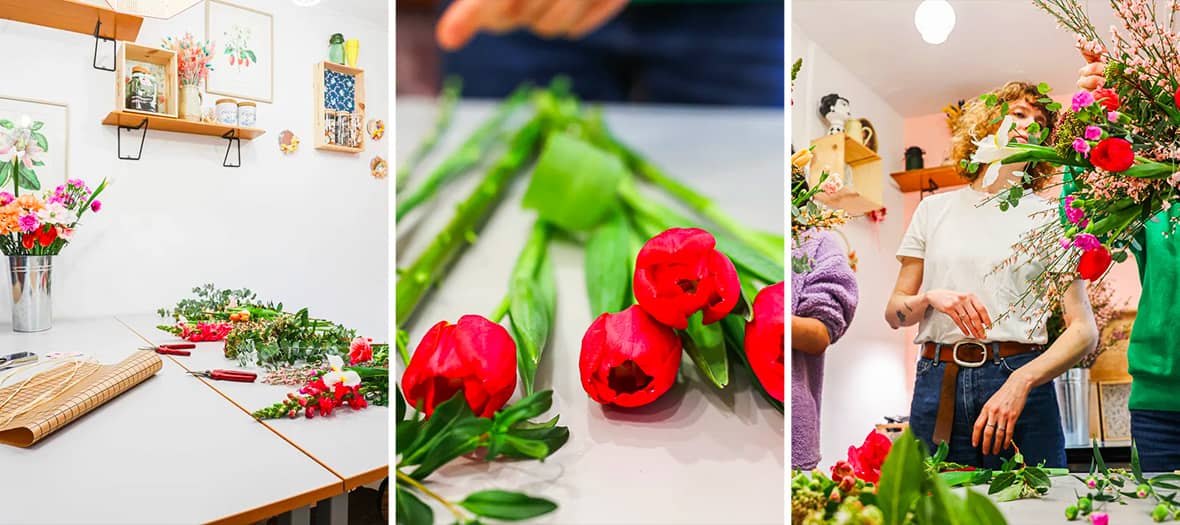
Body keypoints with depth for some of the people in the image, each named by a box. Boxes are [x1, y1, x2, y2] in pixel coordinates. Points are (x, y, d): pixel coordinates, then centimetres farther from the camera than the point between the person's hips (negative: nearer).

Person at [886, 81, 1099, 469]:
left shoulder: (1048, 216, 6)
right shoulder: (935, 209, 10)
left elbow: (1084, 330, -1)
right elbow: (895, 313, 9)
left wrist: (1020, 382, -17)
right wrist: (930, 298, -13)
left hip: (1020, 382, -1)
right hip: (937, 384, 1)